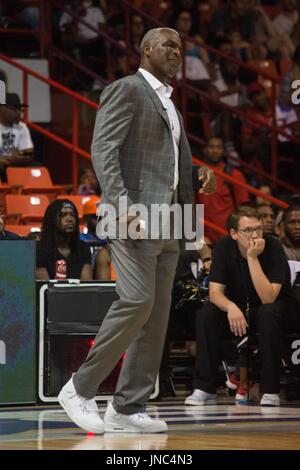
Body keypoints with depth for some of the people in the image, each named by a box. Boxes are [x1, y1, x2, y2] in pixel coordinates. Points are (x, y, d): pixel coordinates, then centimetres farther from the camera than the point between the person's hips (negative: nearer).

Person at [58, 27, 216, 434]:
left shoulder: (170, 106, 25)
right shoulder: (126, 89, -2)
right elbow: (103, 150, -12)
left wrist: (201, 178, 7)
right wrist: (122, 205, -23)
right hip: (133, 216, -9)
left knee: (157, 314, 3)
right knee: (137, 300, -20)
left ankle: (128, 408, 5)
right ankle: (80, 389, -10)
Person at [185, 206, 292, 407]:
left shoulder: (273, 247, -24)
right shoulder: (224, 247, -13)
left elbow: (268, 298, -32)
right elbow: (215, 292, -16)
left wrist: (253, 258, -37)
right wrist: (231, 307, -38)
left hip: (273, 308, -3)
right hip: (238, 306, 3)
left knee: (269, 314, -36)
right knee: (206, 315, -23)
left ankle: (271, 391, -30)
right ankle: (205, 388, -18)